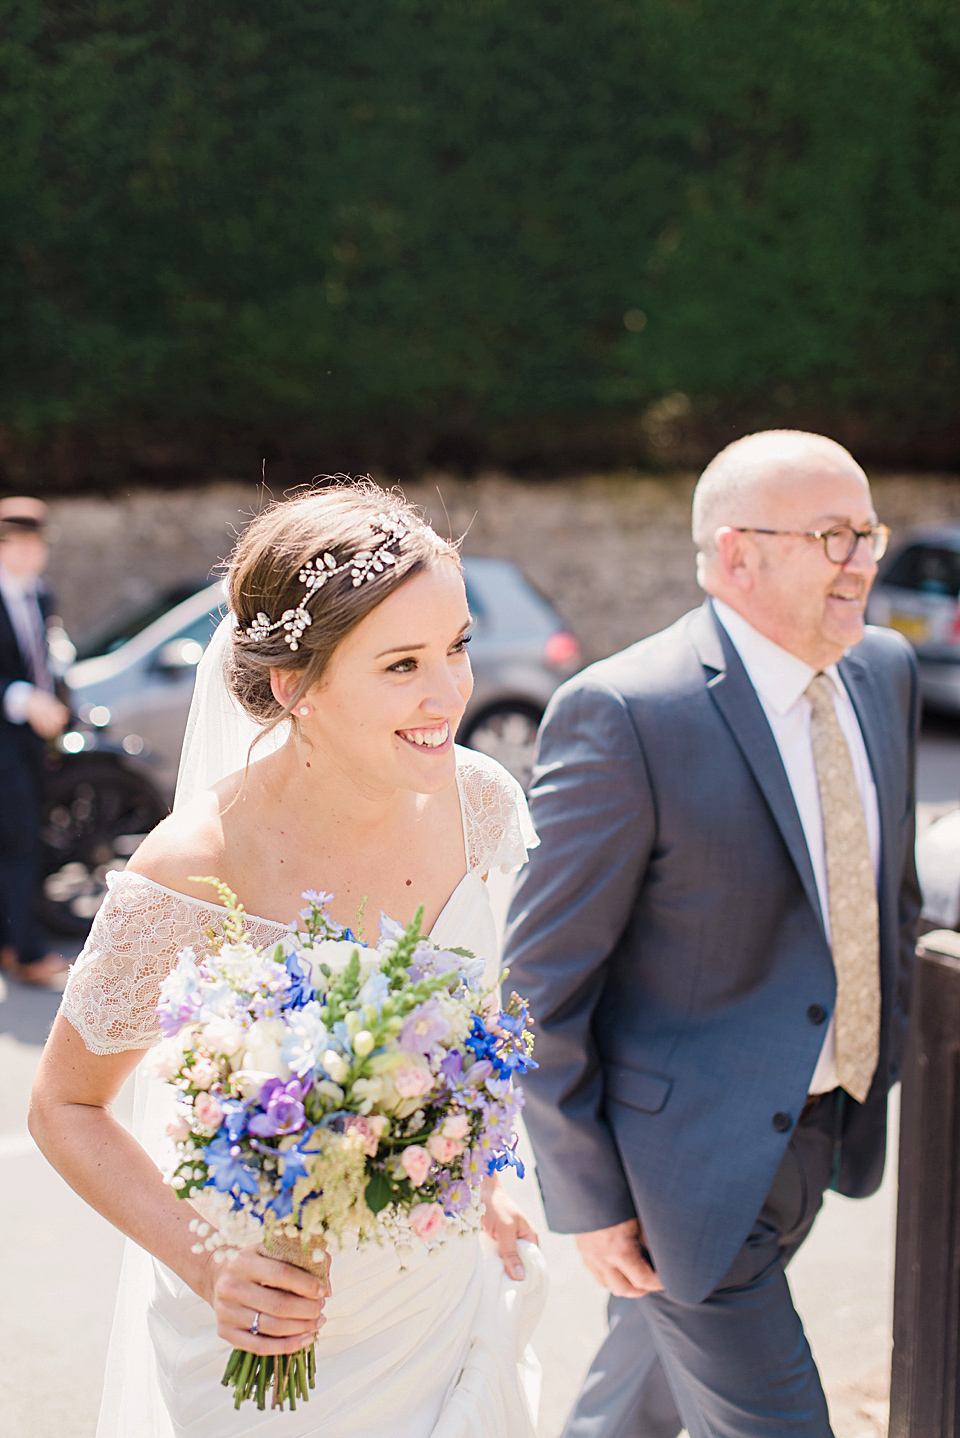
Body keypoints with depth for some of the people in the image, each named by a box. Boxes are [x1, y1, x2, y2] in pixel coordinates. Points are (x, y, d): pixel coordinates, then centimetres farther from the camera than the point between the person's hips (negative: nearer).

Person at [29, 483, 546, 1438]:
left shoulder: (472, 798, -14)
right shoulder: (189, 879, -29)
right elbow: (63, 1108, -14)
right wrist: (207, 1267, -25)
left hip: (439, 1281, 5)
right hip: (266, 1318, -5)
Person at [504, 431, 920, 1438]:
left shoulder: (884, 671, 0)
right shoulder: (622, 715, -23)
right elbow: (542, 978, -18)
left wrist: (882, 1067, 17)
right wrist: (587, 1198, -14)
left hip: (816, 1128, 7)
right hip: (690, 1157, -7)